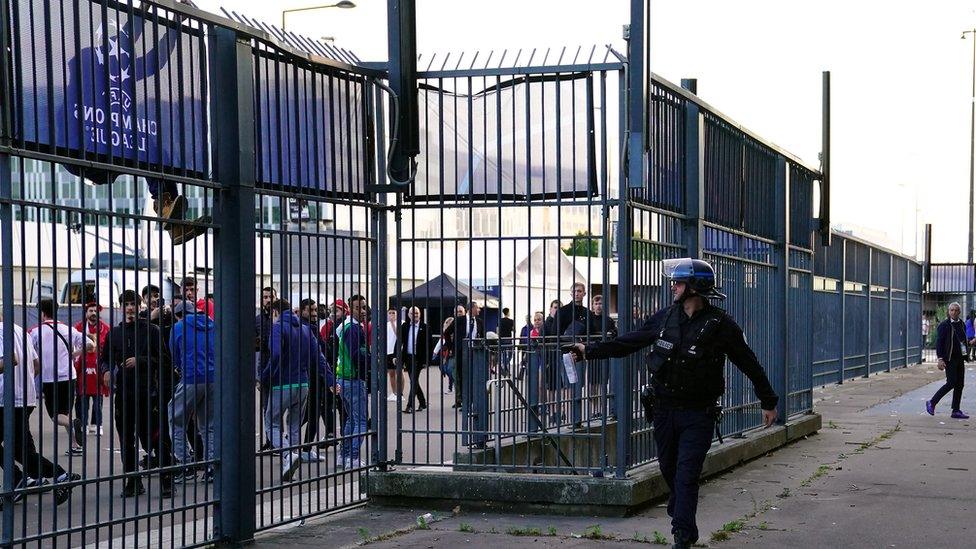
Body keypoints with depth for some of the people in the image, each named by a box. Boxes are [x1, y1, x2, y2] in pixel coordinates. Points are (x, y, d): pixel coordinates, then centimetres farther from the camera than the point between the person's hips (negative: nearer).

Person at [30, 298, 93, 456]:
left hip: (48, 379, -3)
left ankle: (73, 424, -28)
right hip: (69, 376, 3)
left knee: (56, 415, 4)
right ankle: (75, 445, 5)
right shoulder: (68, 329, 5)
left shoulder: (36, 332, -2)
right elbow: (90, 345, 1)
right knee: (66, 412, 15)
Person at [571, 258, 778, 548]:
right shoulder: (665, 318, 3)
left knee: (686, 475, -10)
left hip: (698, 415, -5)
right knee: (669, 471, 13)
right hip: (664, 410, 5)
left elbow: (749, 364, -1)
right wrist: (590, 350, 6)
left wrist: (768, 402, 4)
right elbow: (628, 342, 11)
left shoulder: (720, 324, -9)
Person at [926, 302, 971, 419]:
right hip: (950, 359, -7)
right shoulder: (944, 325, -8)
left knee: (959, 384, 6)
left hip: (960, 359, 7)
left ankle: (956, 411, 10)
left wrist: (970, 343, 1)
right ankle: (932, 403, 2)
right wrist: (940, 359, -18)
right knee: (951, 383, -11)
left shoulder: (961, 325, 12)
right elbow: (939, 343, -11)